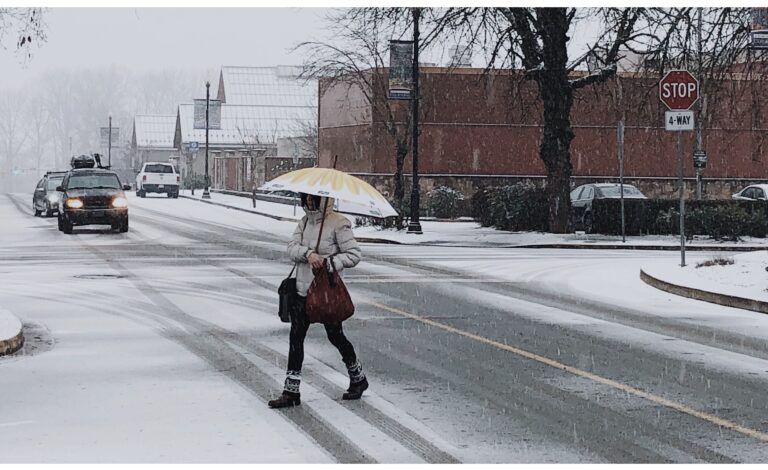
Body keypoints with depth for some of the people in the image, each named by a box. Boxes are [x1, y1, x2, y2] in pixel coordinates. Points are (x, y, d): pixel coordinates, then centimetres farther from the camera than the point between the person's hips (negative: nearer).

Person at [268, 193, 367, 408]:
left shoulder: (338, 223, -12)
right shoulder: (305, 221, 8)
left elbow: (354, 254, -12)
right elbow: (292, 248, -2)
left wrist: (329, 263, -23)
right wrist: (307, 253, -22)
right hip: (303, 289, 6)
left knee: (335, 336, 7)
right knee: (296, 338, 1)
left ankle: (358, 378, 30)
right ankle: (291, 391, 5)